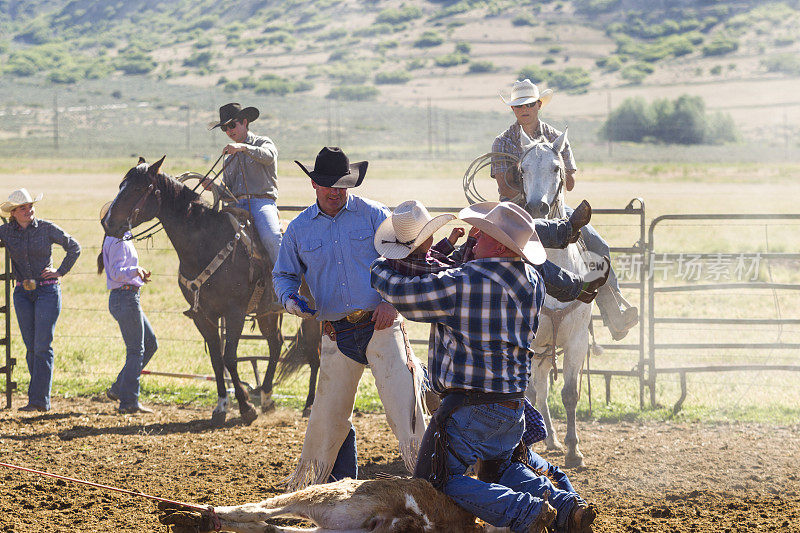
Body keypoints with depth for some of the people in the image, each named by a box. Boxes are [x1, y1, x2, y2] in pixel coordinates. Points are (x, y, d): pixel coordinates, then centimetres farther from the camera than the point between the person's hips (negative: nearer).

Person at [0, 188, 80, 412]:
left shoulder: (46, 228, -4)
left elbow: (74, 247, 5)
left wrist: (60, 271, 0)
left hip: (48, 290, -3)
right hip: (23, 293, 4)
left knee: (42, 346, -9)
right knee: (31, 347, 5)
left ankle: (39, 400, -11)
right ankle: (39, 397, 12)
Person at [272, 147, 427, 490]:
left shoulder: (373, 215, 2)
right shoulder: (298, 230, 10)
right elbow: (283, 275, 20)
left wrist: (392, 301, -12)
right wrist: (290, 300, -2)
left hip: (381, 327, -3)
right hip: (337, 337, 3)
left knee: (403, 405, -11)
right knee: (328, 416, 8)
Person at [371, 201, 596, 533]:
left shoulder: (460, 284, -20)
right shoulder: (533, 282, 4)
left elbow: (400, 293, -11)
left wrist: (379, 268, 12)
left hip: (470, 408, -8)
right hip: (514, 403, 8)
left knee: (440, 480, 0)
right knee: (505, 465, 31)